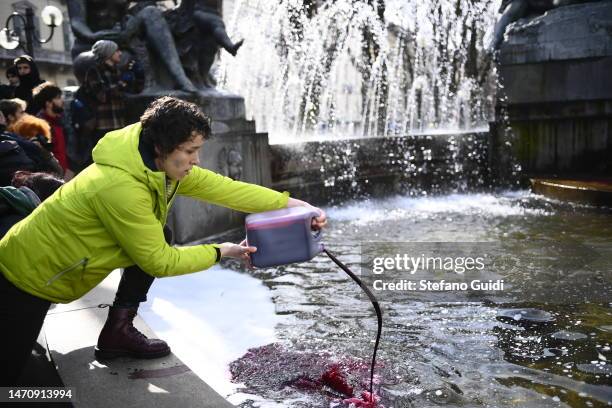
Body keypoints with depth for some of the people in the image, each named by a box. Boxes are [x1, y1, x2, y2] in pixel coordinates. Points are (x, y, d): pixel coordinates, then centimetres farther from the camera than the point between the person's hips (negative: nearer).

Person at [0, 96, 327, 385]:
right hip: (28, 275, -8)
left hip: (58, 259, 8)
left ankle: (117, 331, 6)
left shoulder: (163, 165, -11)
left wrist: (291, 204, -11)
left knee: (160, 238, -4)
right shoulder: (121, 187, -36)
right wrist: (221, 252, -17)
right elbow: (159, 262, -27)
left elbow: (224, 188, -9)